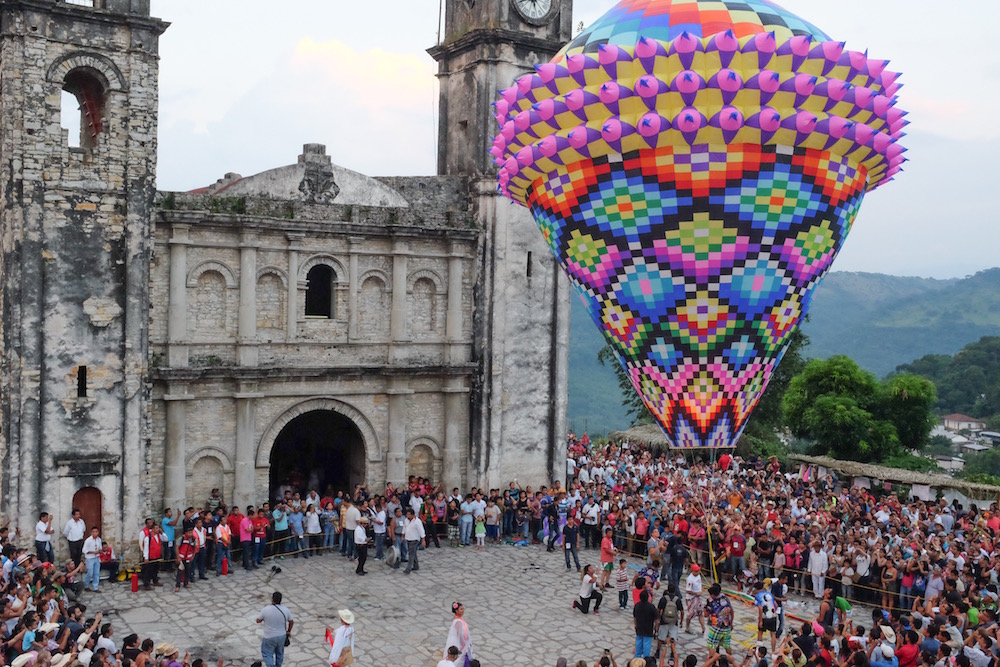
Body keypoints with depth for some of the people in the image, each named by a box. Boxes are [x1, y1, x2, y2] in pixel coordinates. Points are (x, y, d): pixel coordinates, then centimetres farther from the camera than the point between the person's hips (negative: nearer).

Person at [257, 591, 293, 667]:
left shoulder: (265, 610, -22)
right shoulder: (285, 610, -12)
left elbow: (258, 620, -8)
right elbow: (291, 622, 1)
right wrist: (289, 631, 19)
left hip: (269, 637, -3)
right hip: (282, 636, 4)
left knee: (267, 655, 11)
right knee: (279, 653, 24)